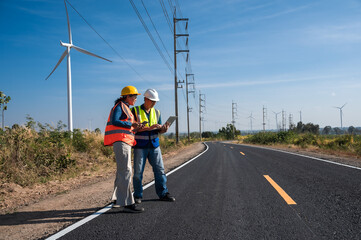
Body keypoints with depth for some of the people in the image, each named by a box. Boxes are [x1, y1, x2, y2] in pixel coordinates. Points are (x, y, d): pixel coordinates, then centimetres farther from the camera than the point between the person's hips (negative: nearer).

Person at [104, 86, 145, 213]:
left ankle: (117, 200, 23)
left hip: (125, 142, 11)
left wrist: (134, 127, 9)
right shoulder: (119, 106, -5)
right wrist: (131, 124, -15)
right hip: (120, 141, -11)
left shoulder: (125, 108, 24)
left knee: (122, 171, 14)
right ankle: (127, 203, -17)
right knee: (126, 171, -15)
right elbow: (114, 121, -19)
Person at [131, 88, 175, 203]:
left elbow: (159, 130, 13)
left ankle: (163, 193, 12)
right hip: (140, 146, -4)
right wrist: (149, 128, -21)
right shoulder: (135, 111, -2)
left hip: (154, 145, 4)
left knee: (160, 169, 2)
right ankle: (138, 196, 13)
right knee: (138, 172, 0)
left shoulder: (156, 112, 11)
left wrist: (164, 129, -11)